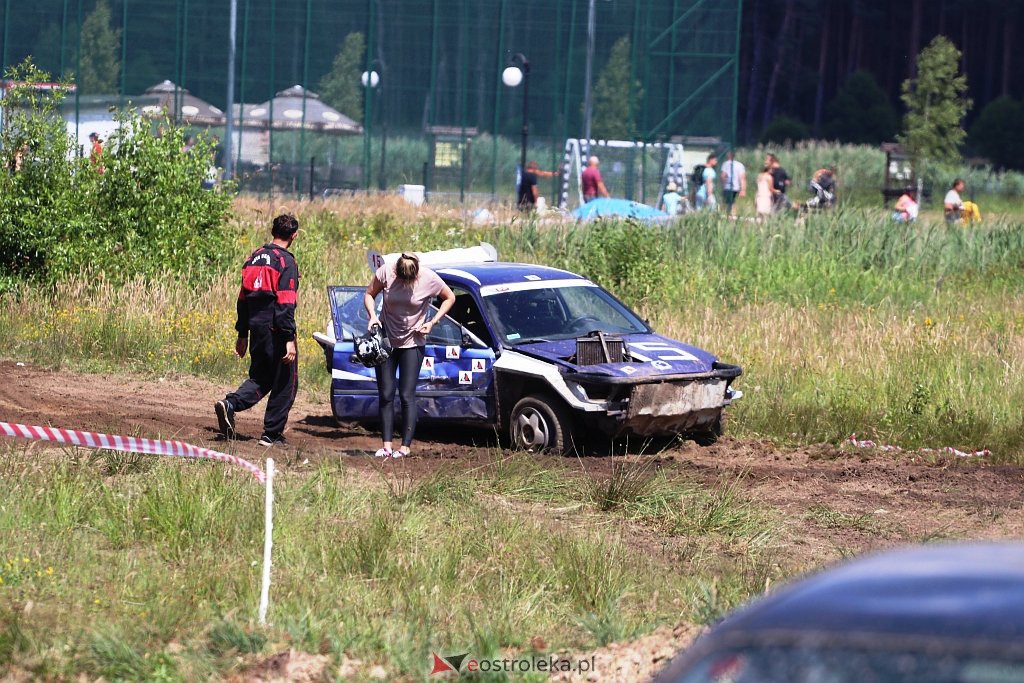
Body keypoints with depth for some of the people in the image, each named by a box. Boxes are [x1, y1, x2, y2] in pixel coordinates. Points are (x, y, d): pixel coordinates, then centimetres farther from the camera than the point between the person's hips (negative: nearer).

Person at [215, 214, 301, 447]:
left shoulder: (254, 258, 11)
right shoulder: (286, 262, -11)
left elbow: (243, 299, 15)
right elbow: (286, 304, -18)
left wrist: (242, 335, 21)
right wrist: (289, 339, -18)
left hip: (256, 329, 7)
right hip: (276, 330, -7)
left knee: (260, 378, 17)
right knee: (284, 382, 5)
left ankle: (230, 403, -8)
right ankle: (272, 434, 7)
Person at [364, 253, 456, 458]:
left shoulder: (429, 279, -18)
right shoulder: (385, 273, -15)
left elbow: (449, 298, -1)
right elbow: (369, 295, 2)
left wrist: (432, 322, -10)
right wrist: (372, 316, -17)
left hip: (412, 343, -2)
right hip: (386, 339, 2)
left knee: (407, 395, -5)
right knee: (386, 394, 2)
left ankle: (405, 446, -1)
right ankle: (386, 445, 6)